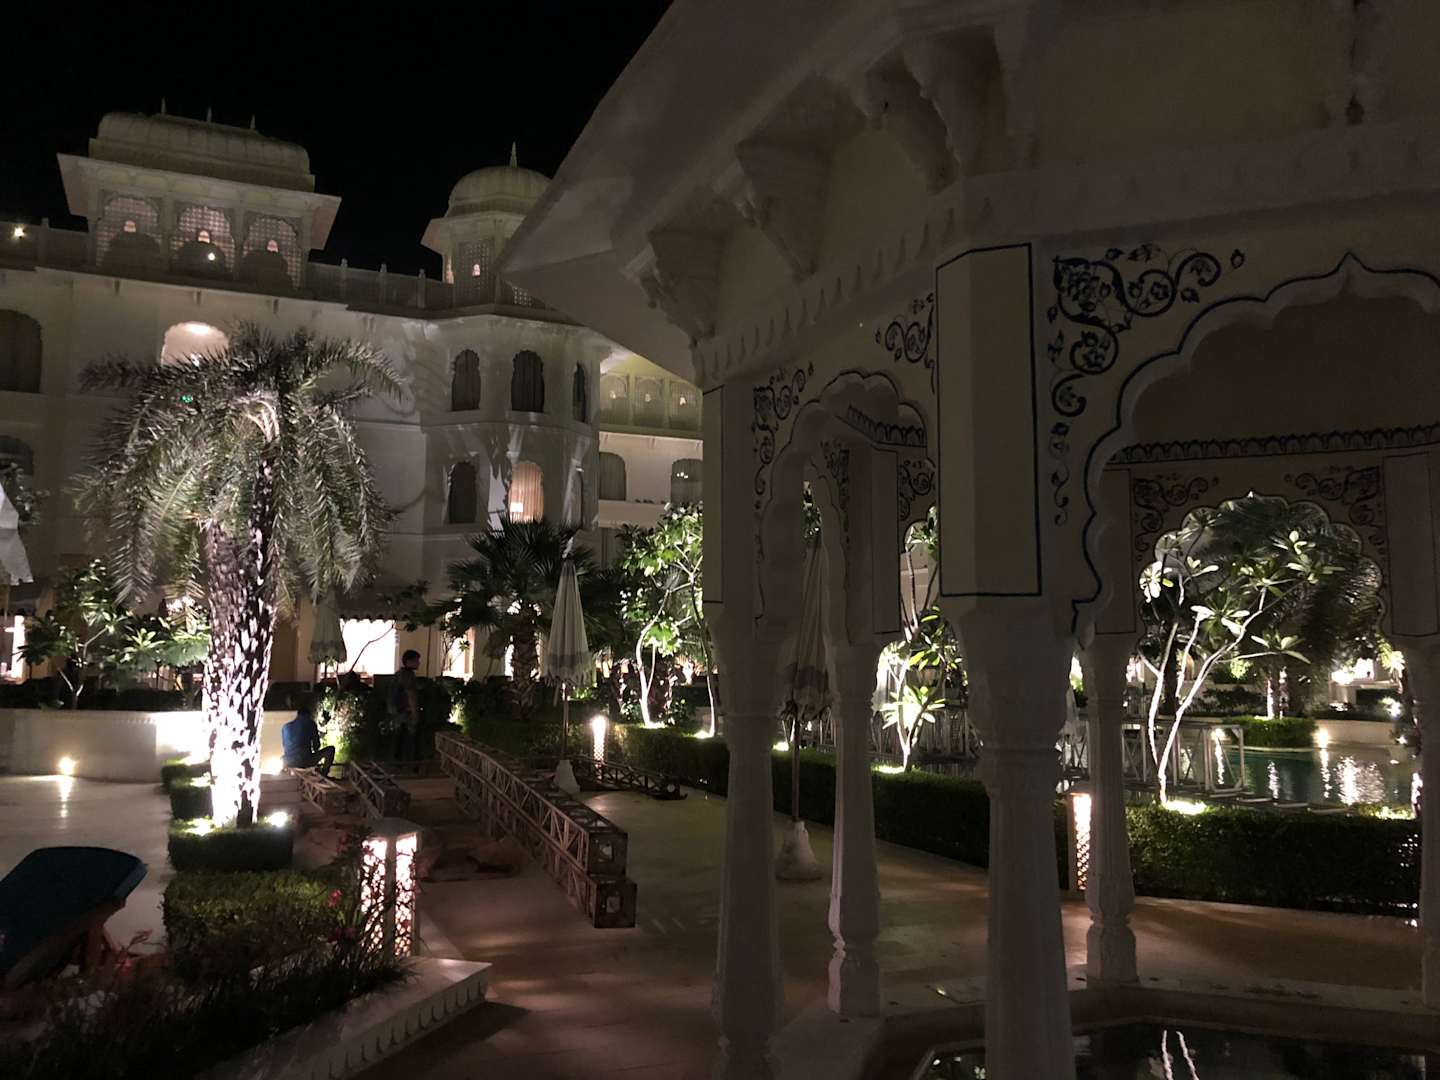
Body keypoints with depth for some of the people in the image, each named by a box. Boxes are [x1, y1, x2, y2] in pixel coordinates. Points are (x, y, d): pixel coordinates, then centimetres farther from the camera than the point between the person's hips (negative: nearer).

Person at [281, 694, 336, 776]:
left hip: (288, 763, 5)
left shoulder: (286, 727, 10)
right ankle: (323, 774, 11)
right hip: (304, 762, -5)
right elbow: (316, 746, -1)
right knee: (330, 749, 7)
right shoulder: (310, 724, -3)